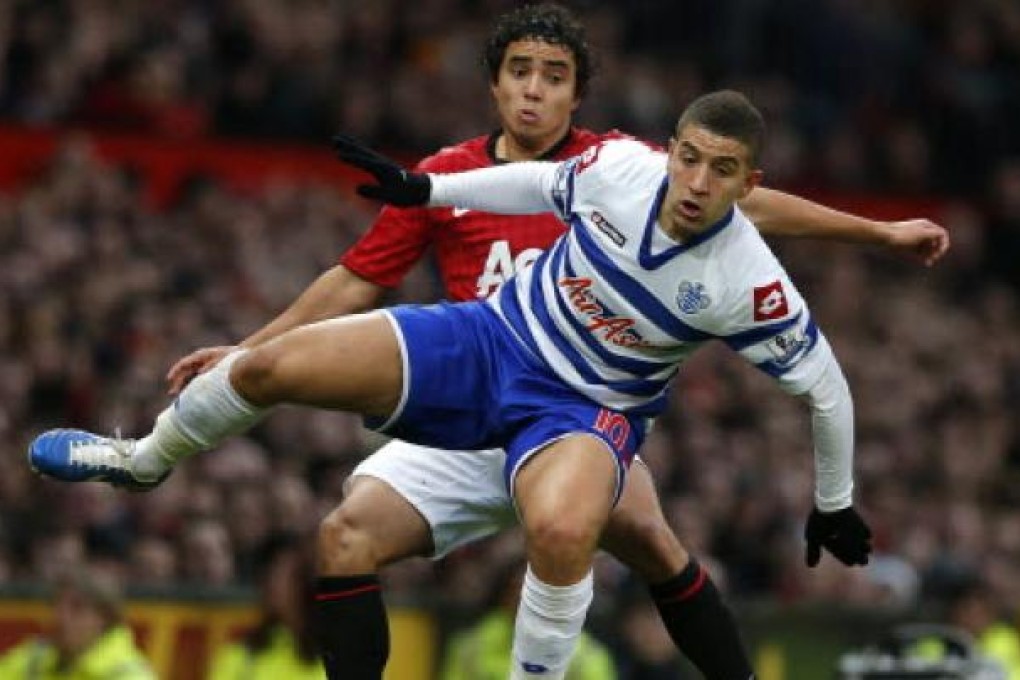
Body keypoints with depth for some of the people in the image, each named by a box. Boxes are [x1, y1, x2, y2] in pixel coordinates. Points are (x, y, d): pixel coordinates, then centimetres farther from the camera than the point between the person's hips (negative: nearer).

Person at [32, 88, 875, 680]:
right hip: (494, 339, 3)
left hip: (588, 408, -3)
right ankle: (142, 459, 27)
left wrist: (834, 506, 1)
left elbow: (826, 387, -10)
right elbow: (545, 183, 8)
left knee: (562, 531, -41)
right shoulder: (621, 168, -16)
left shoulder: (749, 284, -24)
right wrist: (425, 189, 12)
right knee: (270, 365, -5)